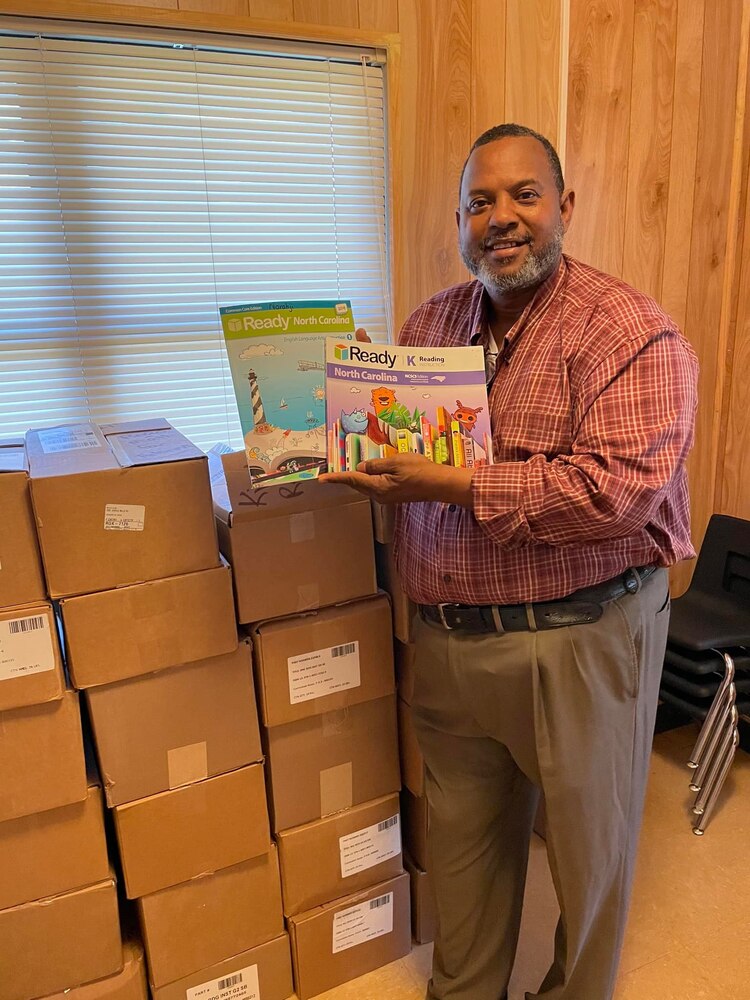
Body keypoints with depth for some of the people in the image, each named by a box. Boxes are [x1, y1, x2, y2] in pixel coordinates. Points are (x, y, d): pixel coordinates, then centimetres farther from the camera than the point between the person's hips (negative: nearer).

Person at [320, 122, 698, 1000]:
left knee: (588, 849, 18)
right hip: (446, 640, 6)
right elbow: (395, 446, 17)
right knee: (461, 838, 22)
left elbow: (617, 489, -24)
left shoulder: (630, 332, -13)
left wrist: (456, 487, -24)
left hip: (578, 639, -5)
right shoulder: (429, 323, 8)